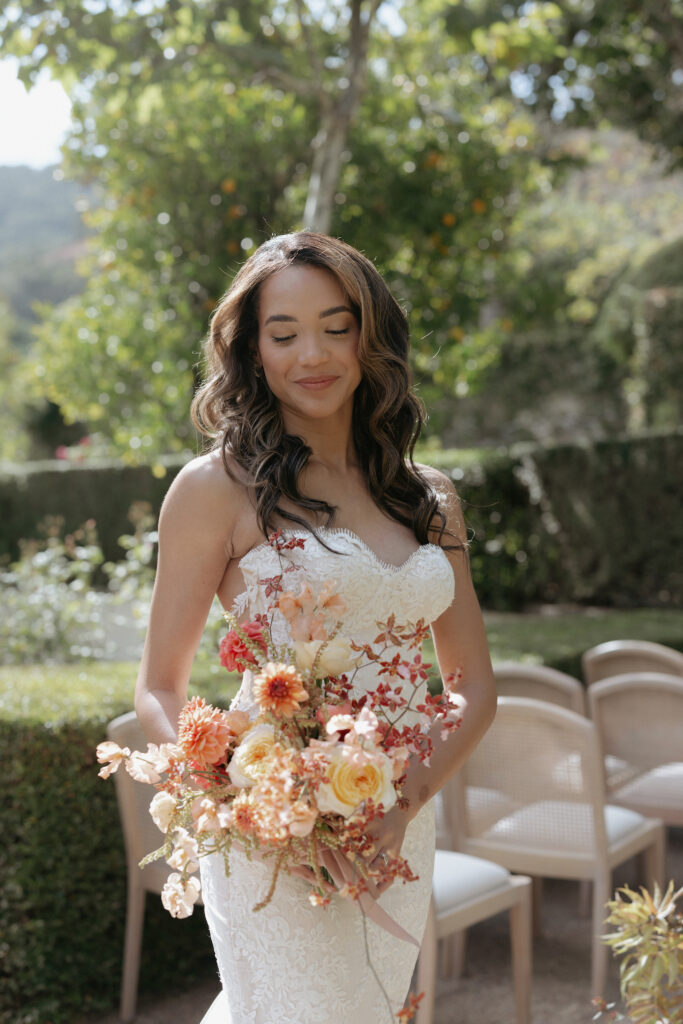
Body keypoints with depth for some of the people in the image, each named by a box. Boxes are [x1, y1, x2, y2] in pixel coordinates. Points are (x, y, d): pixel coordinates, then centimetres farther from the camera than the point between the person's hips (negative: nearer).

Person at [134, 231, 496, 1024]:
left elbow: (475, 686, 10)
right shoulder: (218, 488, -5)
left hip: (399, 838, 5)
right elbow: (158, 691, -2)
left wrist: (412, 797, -8)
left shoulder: (429, 498, 10)